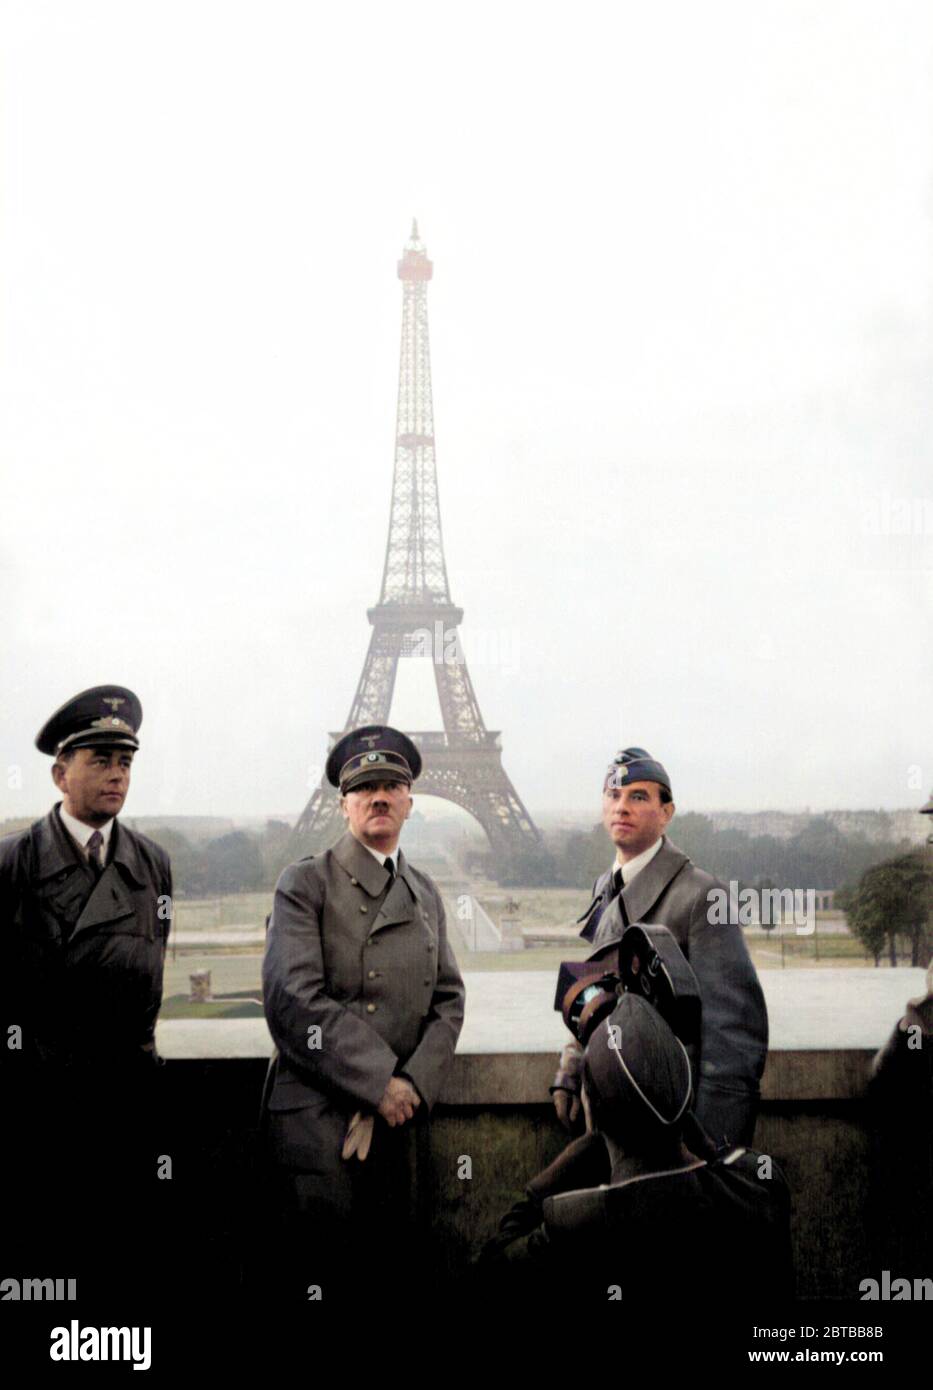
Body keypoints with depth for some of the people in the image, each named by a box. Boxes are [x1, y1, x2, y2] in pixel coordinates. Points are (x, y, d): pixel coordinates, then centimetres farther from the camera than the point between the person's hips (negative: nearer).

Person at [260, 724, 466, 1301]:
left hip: (393, 1115, 6)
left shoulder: (426, 894, 14)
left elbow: (448, 1000, 9)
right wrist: (380, 1082, -16)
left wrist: (412, 1086, -8)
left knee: (392, 1265, 13)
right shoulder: (306, 883, -5)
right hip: (317, 1117, -5)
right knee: (321, 1278, 0)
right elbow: (294, 1000, -15)